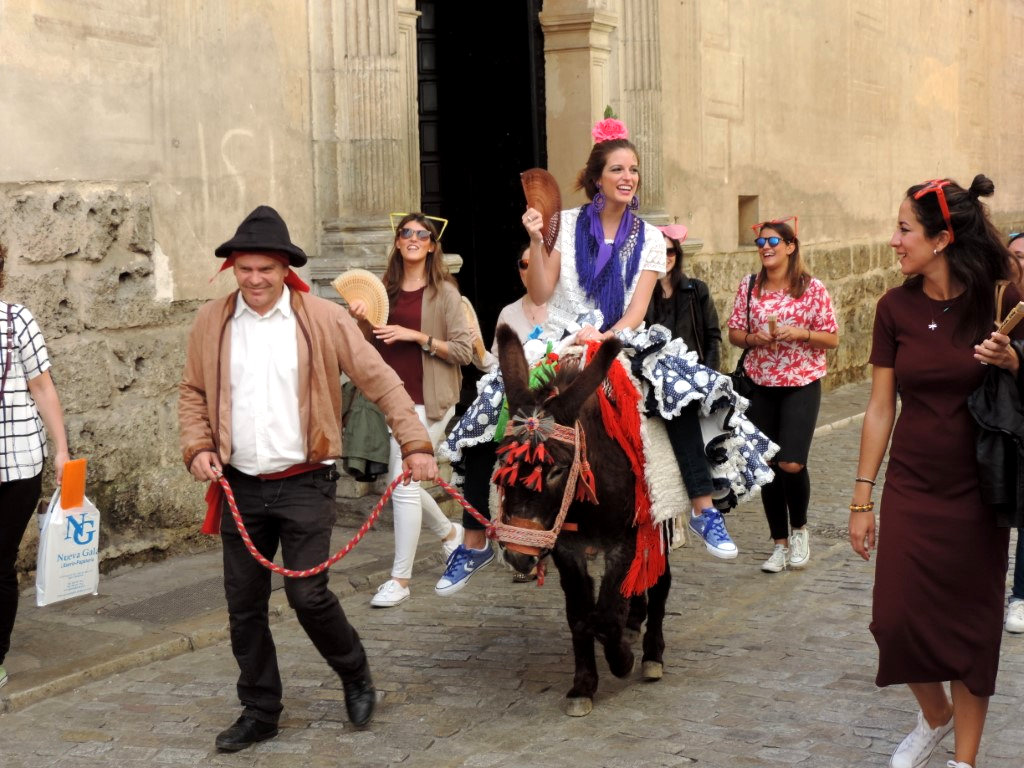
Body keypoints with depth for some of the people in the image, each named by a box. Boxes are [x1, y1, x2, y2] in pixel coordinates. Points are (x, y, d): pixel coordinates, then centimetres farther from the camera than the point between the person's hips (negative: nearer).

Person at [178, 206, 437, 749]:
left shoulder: (324, 319, -5)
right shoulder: (211, 322, 3)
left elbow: (381, 382, -5)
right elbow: (192, 392, 13)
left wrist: (415, 444, -12)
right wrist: (197, 447, -3)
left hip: (305, 484, -3)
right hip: (240, 487, 4)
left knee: (307, 594, -7)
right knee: (244, 606, 8)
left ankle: (356, 677, 21)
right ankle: (259, 712, 24)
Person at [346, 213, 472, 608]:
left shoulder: (444, 292, -6)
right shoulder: (388, 290, 9)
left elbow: (463, 351, -9)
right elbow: (375, 347, 17)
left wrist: (416, 336, -17)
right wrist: (361, 319, -3)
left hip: (430, 401, -6)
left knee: (404, 480, -9)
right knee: (403, 479, 13)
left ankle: (400, 579, 0)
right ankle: (449, 532, 41)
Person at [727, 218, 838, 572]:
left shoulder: (812, 288, -4)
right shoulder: (749, 287, 5)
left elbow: (832, 339, -1)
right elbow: (733, 333, 9)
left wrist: (801, 333, -18)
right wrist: (753, 338, -12)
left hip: (802, 386, -3)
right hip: (761, 386, 3)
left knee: (791, 464, -14)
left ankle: (799, 528, 14)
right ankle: (780, 542, 20)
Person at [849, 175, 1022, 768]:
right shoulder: (896, 308, -2)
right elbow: (881, 408, 3)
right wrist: (862, 498, 3)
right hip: (911, 489, 2)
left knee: (971, 624, 4)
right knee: (897, 618, -2)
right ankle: (935, 715, 28)